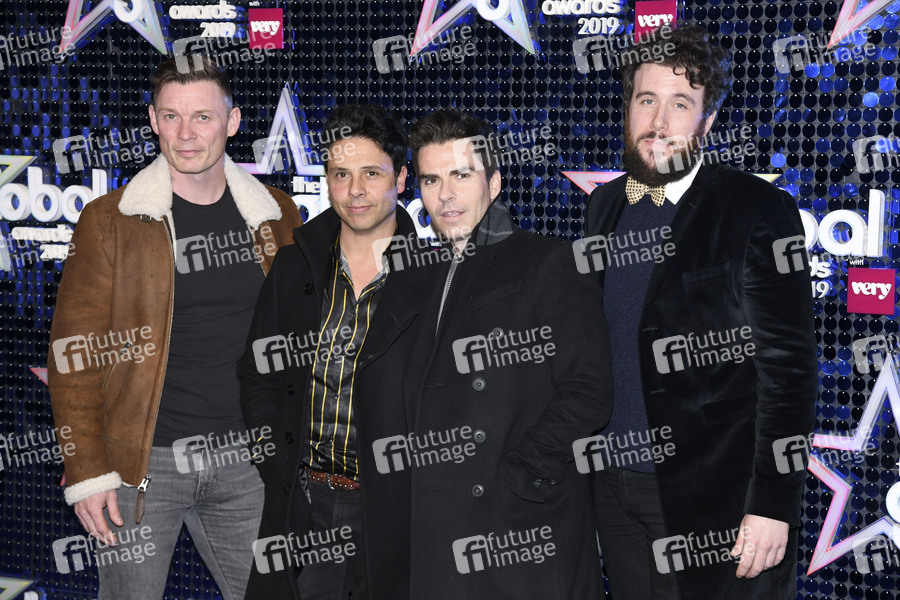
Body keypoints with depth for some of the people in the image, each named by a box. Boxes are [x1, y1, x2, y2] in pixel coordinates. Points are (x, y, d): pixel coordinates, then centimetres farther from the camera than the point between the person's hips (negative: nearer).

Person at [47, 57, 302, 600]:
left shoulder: (276, 215, 5)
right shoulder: (109, 222, -4)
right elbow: (76, 351, -4)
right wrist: (87, 470, -9)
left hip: (243, 457, 3)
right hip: (142, 462, -2)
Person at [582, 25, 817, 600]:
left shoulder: (758, 211, -10)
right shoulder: (606, 206, 8)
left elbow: (788, 367, -12)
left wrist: (773, 505, -16)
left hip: (717, 495, -5)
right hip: (616, 483, 6)